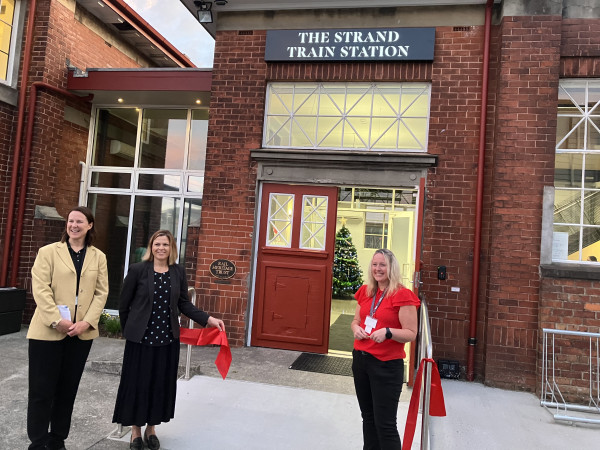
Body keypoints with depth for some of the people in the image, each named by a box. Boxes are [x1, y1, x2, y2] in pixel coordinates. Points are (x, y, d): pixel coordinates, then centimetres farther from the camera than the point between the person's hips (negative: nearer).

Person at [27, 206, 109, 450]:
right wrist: (57, 321, -17)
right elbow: (41, 289, -8)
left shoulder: (98, 257, 8)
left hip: (82, 333, 3)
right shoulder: (48, 252, 1)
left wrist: (87, 322, -10)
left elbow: (101, 292, 3)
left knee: (68, 389, 11)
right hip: (48, 331, -2)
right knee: (42, 390, 3)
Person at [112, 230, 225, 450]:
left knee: (161, 384, 10)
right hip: (140, 338, -3)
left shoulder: (178, 272, 3)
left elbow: (184, 304, 4)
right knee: (137, 383, 6)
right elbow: (124, 304, 1)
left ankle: (151, 428, 30)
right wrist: (128, 330, 7)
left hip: (168, 338, 3)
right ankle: (136, 431, 26)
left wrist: (208, 319, -6)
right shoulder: (138, 270, -7)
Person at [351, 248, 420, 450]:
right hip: (360, 359, 7)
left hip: (386, 365, -7)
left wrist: (387, 332, -29)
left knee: (385, 423, -1)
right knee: (368, 416, 20)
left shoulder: (402, 295, -13)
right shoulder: (365, 291, 7)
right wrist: (356, 328, -5)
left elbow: (411, 334, -14)